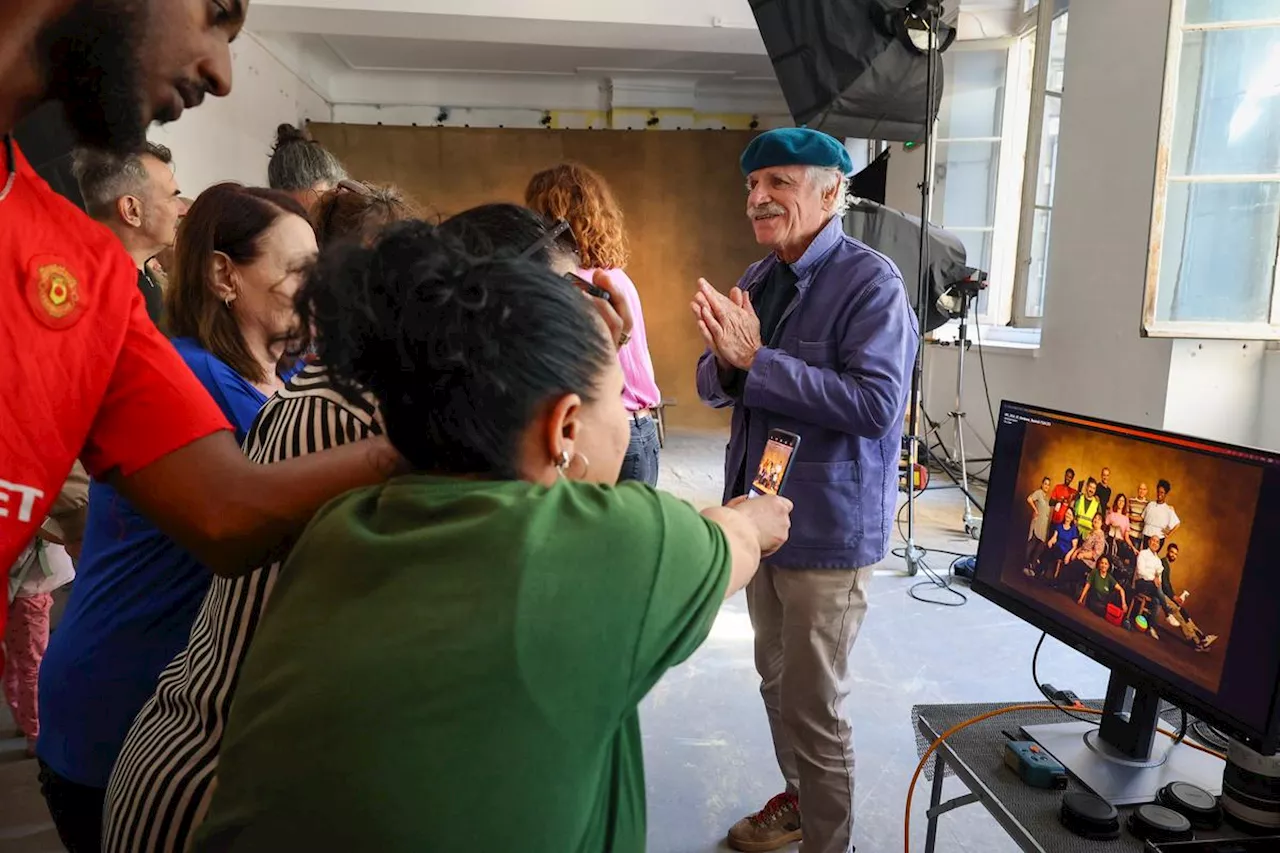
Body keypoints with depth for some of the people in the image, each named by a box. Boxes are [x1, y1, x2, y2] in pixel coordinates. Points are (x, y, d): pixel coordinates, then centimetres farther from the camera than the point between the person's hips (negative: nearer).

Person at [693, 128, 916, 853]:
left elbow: (878, 403, -28)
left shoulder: (871, 281, -16)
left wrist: (756, 360, -28)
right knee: (777, 682, 23)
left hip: (829, 530, -7)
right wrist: (726, 359, -17)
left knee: (815, 708, 6)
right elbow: (713, 387, 7)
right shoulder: (759, 279, 7)